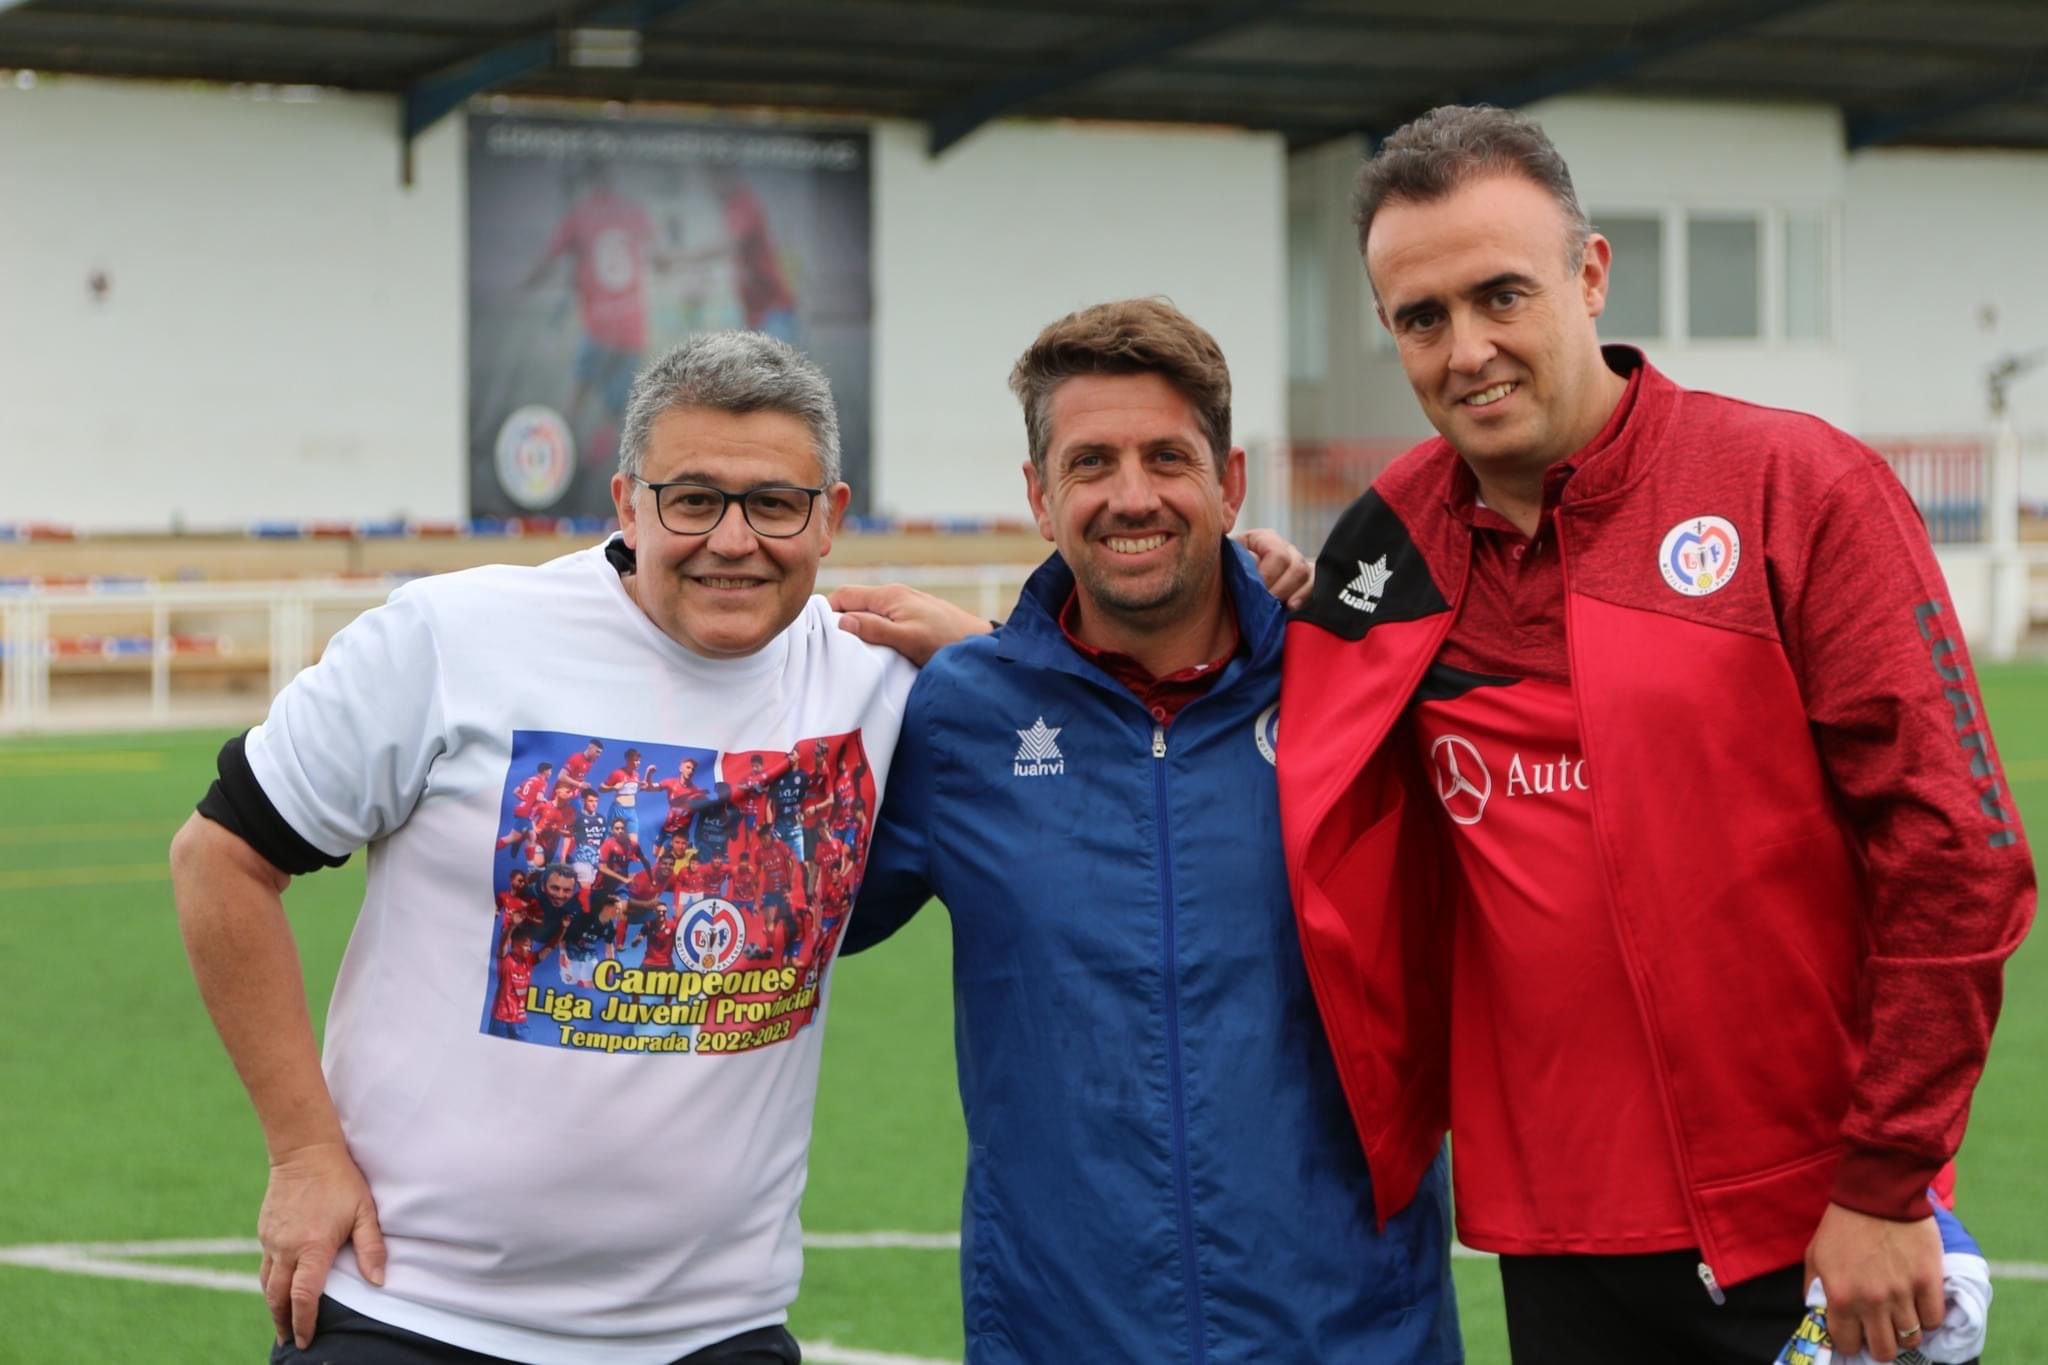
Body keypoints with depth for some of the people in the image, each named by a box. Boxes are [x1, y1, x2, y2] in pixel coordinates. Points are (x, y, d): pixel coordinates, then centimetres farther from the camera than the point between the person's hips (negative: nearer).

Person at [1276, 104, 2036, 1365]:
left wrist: (1886, 1184, -11)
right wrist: (1371, 1163, 4)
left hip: (1818, 1240, -4)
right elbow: (1352, 893, 13)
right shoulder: (1397, 543, 5)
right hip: (1560, 1247, 4)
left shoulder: (1801, 488, -8)